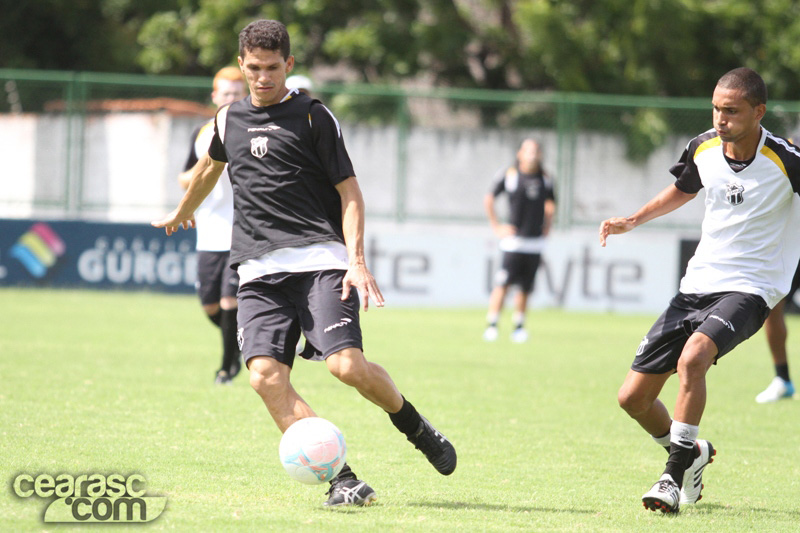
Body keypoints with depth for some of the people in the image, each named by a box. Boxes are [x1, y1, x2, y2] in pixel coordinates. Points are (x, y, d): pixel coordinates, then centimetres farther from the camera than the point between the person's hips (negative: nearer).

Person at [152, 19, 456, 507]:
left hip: (320, 259, -4)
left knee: (348, 365, -22)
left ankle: (412, 424, 10)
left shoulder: (313, 116, 4)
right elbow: (210, 169, 40)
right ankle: (340, 477, -19)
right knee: (265, 375, -19)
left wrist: (357, 260, -12)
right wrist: (181, 214, 56)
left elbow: (349, 191, 1)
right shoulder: (229, 120, 18)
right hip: (260, 269, 4)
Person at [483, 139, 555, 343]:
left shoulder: (545, 179, 9)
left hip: (535, 242, 4)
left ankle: (519, 326, 15)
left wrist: (546, 229, 14)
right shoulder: (509, 175, -2)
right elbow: (488, 199, 4)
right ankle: (491, 325, -10)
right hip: (513, 240, -4)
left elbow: (550, 205, 24)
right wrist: (497, 227, 1)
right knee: (503, 283, -12)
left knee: (526, 287, 5)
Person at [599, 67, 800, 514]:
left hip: (748, 289, -6)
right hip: (697, 286, 6)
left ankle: (674, 476, -25)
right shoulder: (703, 150, 2)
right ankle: (691, 454, 32)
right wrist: (633, 220, 16)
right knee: (634, 397, 3)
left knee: (693, 357, -35)